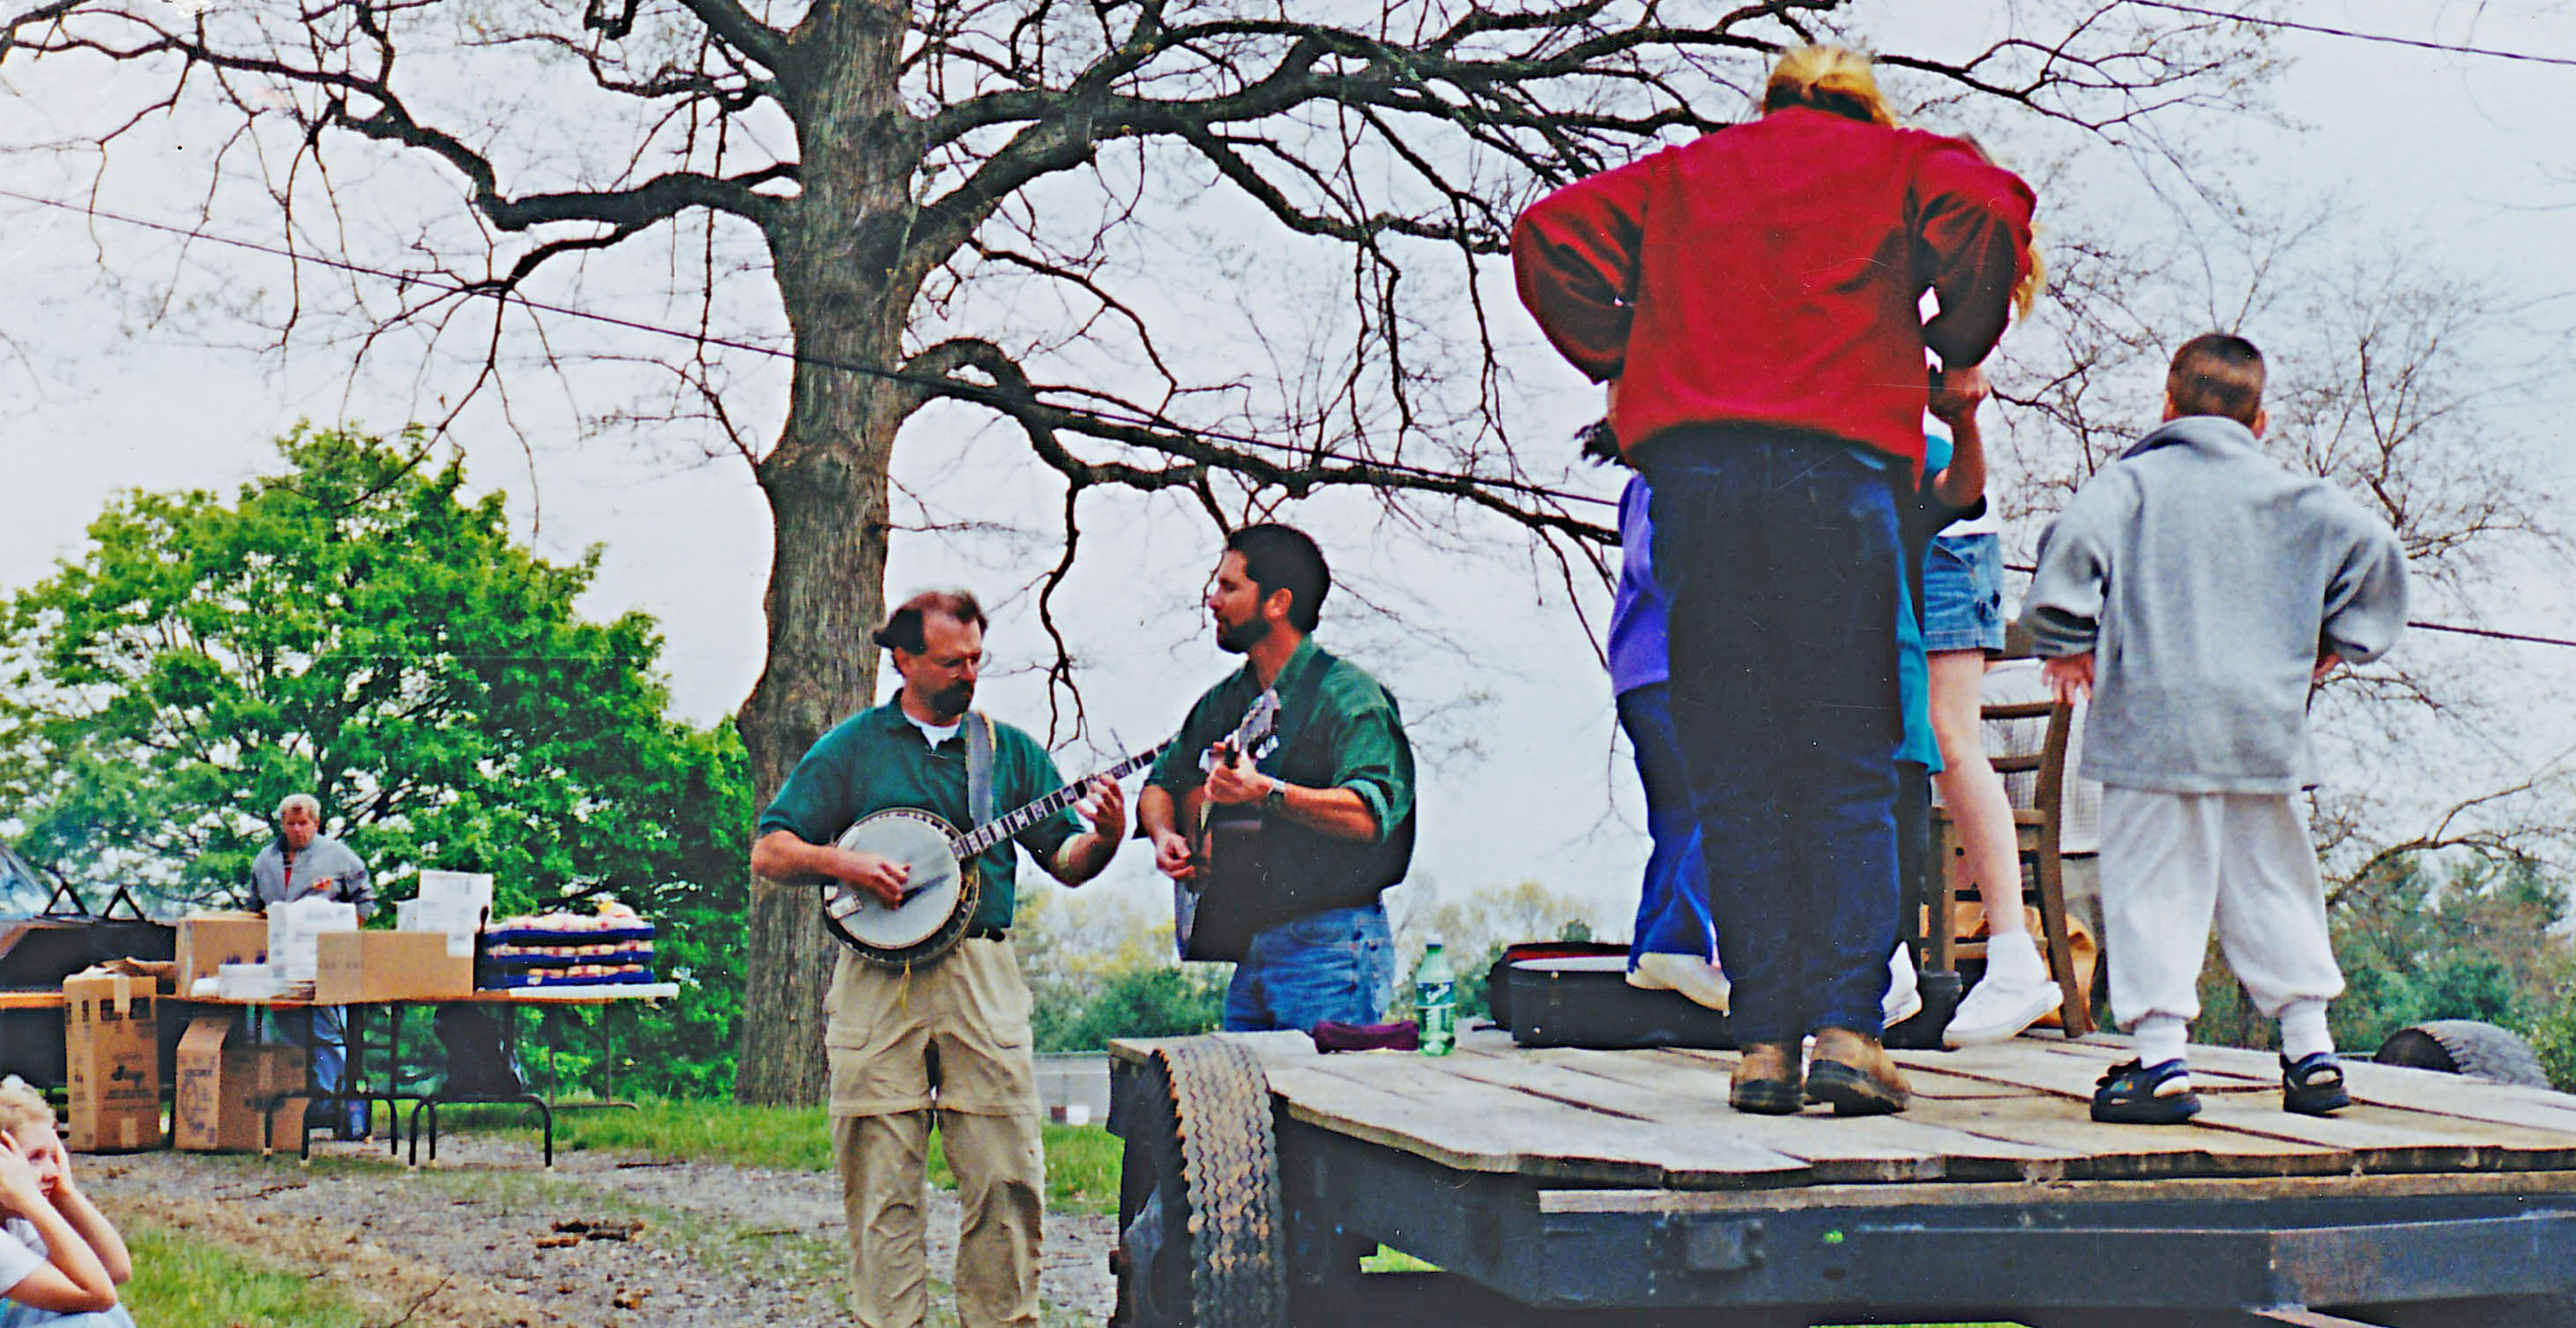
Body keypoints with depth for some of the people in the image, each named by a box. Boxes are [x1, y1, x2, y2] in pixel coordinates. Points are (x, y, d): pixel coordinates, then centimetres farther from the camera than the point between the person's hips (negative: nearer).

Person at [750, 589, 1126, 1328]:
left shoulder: (1010, 750, 15)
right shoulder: (852, 747, 9)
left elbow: (1065, 863, 11)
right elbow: (768, 853, 6)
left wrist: (1104, 840, -10)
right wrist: (843, 863, -12)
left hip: (984, 982, 1)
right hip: (877, 984, -1)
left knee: (1008, 1178, -3)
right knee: (881, 1184, 0)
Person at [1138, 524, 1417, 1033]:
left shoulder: (1347, 696, -11)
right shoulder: (1224, 700, 15)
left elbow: (1371, 814, -24)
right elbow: (1161, 781, 23)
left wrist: (1267, 792, -37)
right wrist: (1164, 834, 0)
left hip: (1331, 952, -8)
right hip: (1251, 951, 8)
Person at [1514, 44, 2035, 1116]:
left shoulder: (1681, 174, 25)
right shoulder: (1897, 166, 19)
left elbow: (1552, 232, 13)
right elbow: (1987, 213, -1)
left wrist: (1621, 364, 17)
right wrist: (1953, 353, 11)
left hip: (1693, 468, 2)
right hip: (1839, 465, -2)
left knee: (1732, 775, 4)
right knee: (1850, 771, 3)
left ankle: (1764, 1040, 0)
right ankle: (1847, 1027, -8)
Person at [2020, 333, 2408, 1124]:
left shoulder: (2132, 481, 2)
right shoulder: (2292, 495, 11)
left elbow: (2074, 545, -14)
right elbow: (2371, 547, 4)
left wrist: (2068, 642, -2)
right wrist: (2335, 645, 14)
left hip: (2153, 718, -4)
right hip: (2266, 722, 4)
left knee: (2153, 885, -2)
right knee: (2271, 883, 14)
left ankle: (2161, 1058, -8)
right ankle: (2310, 1049, 15)